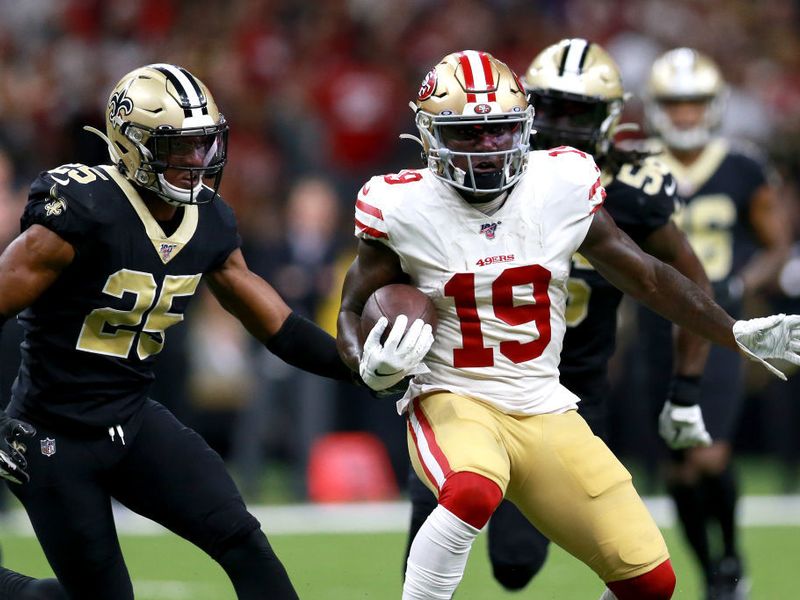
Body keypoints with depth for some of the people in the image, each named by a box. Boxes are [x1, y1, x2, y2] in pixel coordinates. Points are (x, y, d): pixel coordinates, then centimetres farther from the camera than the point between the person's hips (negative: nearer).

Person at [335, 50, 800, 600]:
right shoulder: (405, 209, -8)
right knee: (473, 493, -40)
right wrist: (372, 366, -20)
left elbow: (644, 274, 9)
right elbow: (355, 308, 2)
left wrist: (740, 334, 8)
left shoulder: (561, 188, -2)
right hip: (453, 403, -4)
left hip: (546, 411, 4)